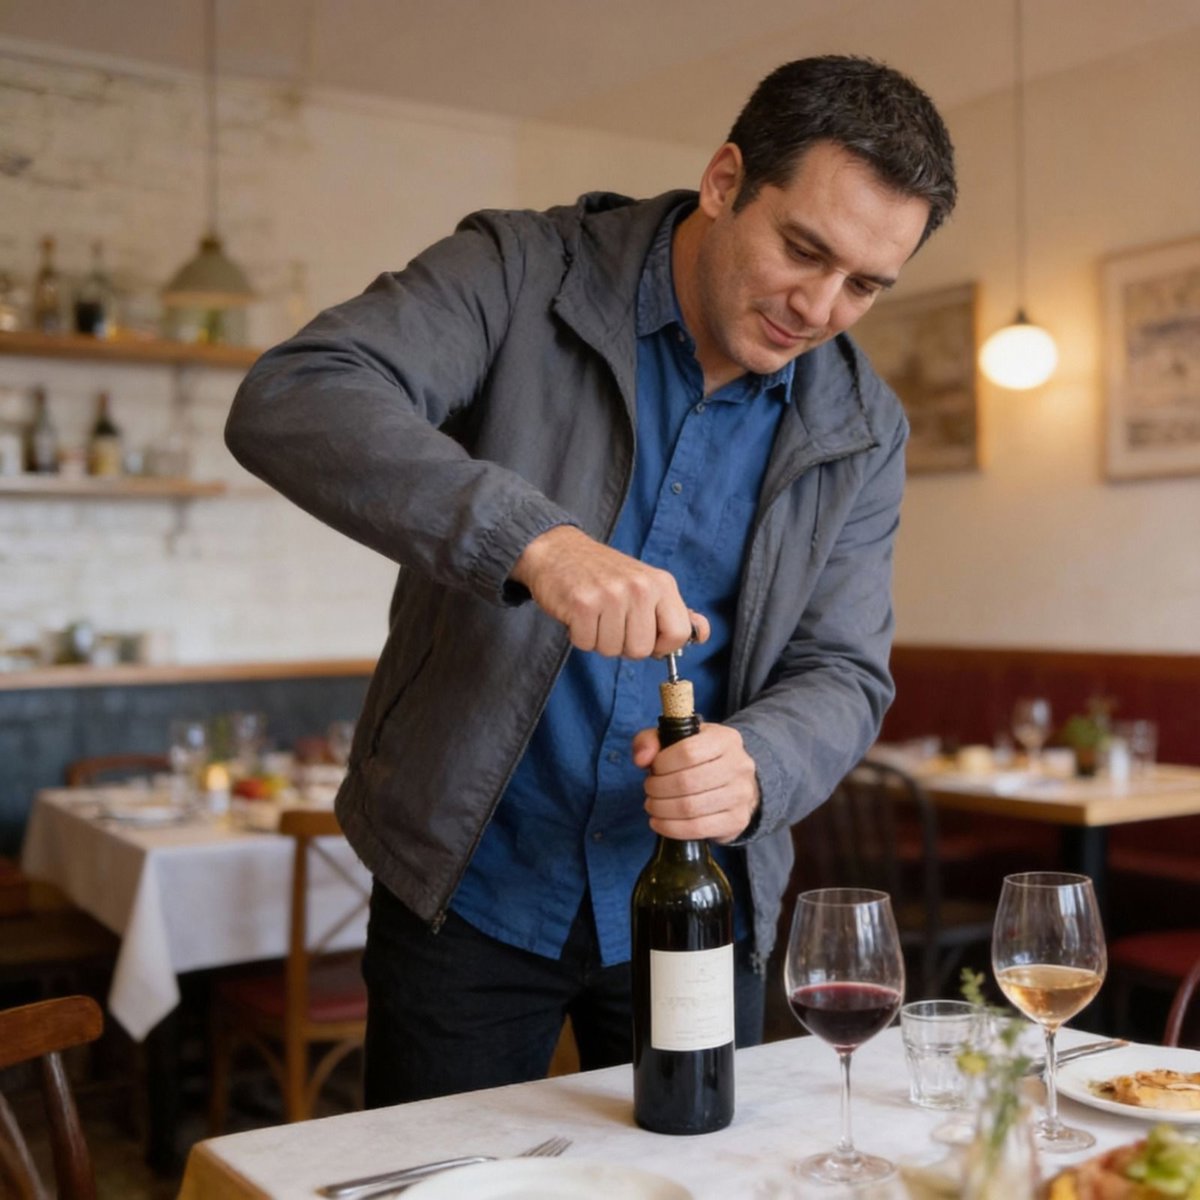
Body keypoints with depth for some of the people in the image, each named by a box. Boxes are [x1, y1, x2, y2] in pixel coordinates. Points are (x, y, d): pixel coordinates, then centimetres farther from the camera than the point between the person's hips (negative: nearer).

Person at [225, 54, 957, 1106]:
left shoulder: (861, 429, -1)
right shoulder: (523, 277, -12)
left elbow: (844, 673, -1)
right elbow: (289, 402, -26)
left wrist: (754, 768, -25)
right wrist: (534, 538, -40)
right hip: (471, 895, -3)